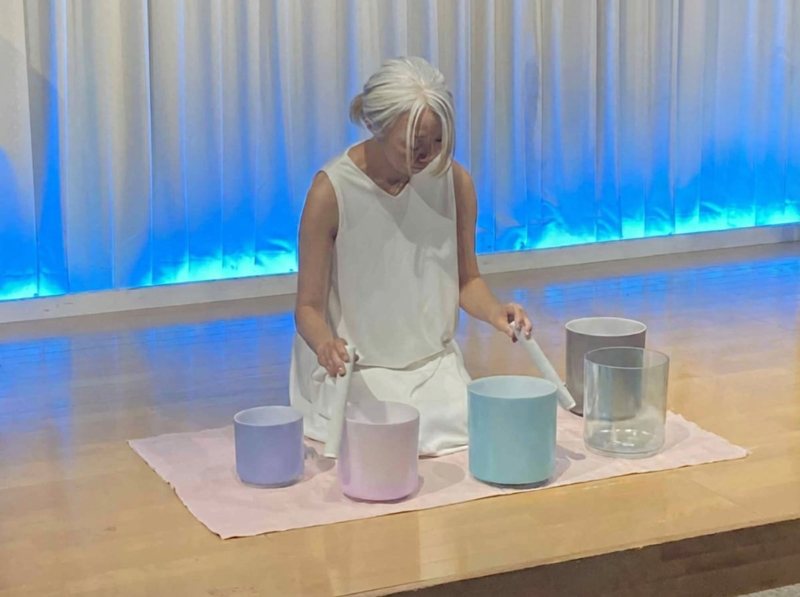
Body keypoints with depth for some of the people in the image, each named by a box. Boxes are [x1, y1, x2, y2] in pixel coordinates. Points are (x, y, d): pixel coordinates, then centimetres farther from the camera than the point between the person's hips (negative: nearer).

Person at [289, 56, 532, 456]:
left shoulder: (454, 180, -7)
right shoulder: (333, 190, -18)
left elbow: (466, 281, 5)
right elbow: (309, 306, -12)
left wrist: (493, 310, -18)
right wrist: (324, 342, -34)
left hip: (434, 360, 3)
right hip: (354, 367, -3)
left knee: (465, 425, -17)